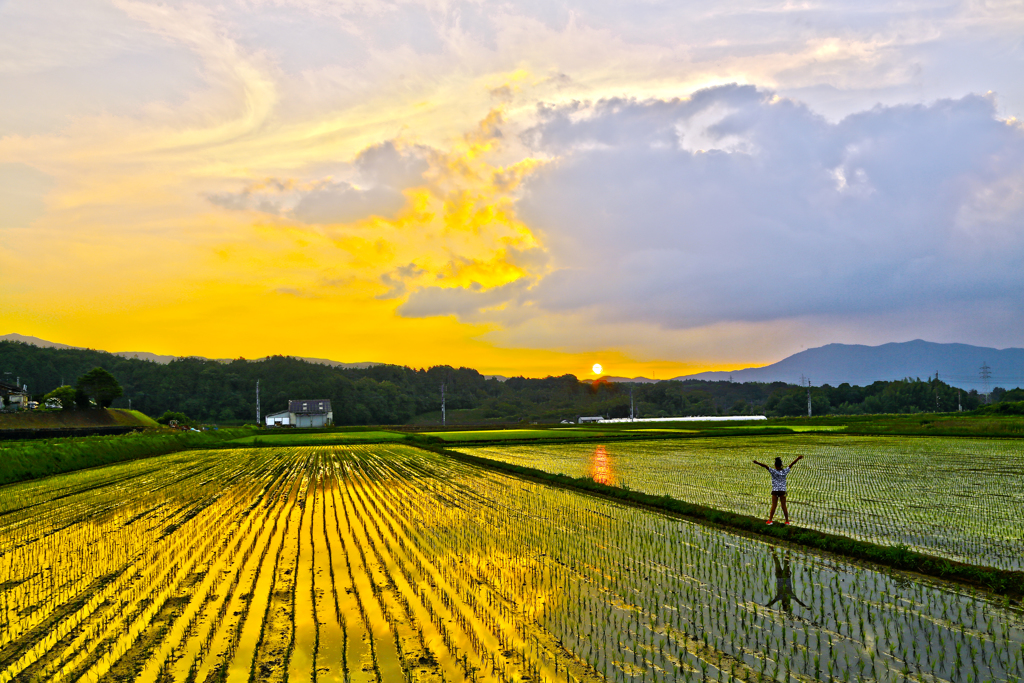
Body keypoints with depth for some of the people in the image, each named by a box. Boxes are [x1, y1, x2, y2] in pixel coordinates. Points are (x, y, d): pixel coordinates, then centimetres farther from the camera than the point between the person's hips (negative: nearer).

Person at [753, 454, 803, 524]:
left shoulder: (773, 471, -9)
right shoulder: (784, 471, -3)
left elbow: (766, 466, -19)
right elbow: (791, 464, 5)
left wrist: (757, 463, -26)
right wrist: (798, 458, 14)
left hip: (775, 491, -2)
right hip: (783, 491, 2)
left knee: (773, 505, 3)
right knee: (784, 506, 8)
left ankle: (770, 520, 2)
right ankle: (787, 520, 12)